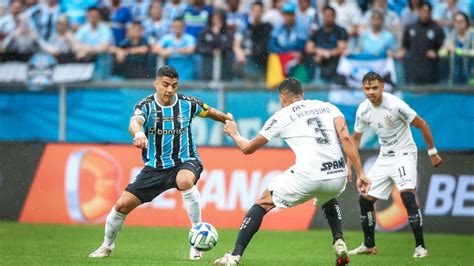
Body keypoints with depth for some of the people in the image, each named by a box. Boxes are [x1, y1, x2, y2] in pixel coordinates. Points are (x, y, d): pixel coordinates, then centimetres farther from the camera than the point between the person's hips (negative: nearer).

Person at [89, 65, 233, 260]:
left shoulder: (188, 104, -6)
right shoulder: (146, 105, -11)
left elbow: (208, 111, 17)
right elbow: (135, 122, -34)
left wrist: (226, 118, 9)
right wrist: (138, 133, -55)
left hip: (184, 162, -2)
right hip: (154, 168, 2)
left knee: (185, 180, -39)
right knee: (122, 205, -4)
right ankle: (107, 247, 24)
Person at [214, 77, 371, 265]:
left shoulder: (281, 116, 14)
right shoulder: (328, 107, 20)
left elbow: (247, 148, 24)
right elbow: (346, 138, 3)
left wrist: (234, 134, 45)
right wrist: (360, 173, 2)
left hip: (307, 177, -3)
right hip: (338, 175, 4)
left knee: (263, 203, 17)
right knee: (328, 200, 40)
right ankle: (339, 242, 17)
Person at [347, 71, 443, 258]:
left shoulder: (395, 105, -22)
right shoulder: (363, 110, -4)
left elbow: (422, 125, -13)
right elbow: (356, 138, 11)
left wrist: (432, 152, -8)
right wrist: (348, 166, 5)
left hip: (404, 154, -7)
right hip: (384, 157, 7)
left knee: (407, 195, -25)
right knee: (365, 199, 4)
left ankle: (420, 246, -20)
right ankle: (369, 245, 23)